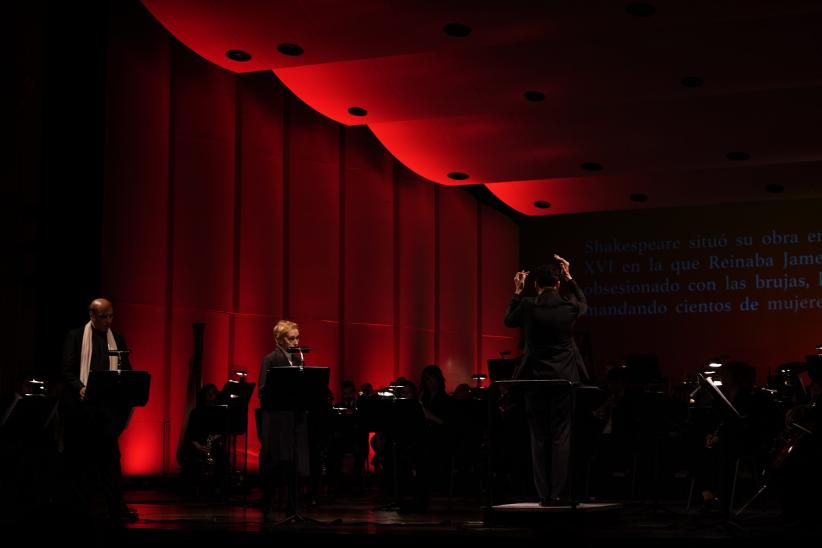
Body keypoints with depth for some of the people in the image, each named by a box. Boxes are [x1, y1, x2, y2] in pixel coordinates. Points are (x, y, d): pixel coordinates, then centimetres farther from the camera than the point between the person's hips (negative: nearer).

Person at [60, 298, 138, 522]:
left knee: (110, 456, -3)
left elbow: (127, 372, 13)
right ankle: (85, 506, 11)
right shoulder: (76, 336, 4)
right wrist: (80, 388, -20)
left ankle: (117, 507, -4)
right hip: (83, 406, -2)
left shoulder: (118, 340, 13)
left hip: (110, 406, 2)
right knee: (83, 458, 4)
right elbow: (67, 370, -2)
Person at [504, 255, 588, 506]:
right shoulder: (569, 305, -5)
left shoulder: (528, 305, -8)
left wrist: (517, 291, 20)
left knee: (539, 437, 6)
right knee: (562, 436, 3)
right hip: (565, 378, 0)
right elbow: (583, 304, 21)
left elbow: (509, 321, 13)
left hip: (535, 378, 0)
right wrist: (569, 277, 22)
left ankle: (544, 495, 6)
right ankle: (559, 493, 0)